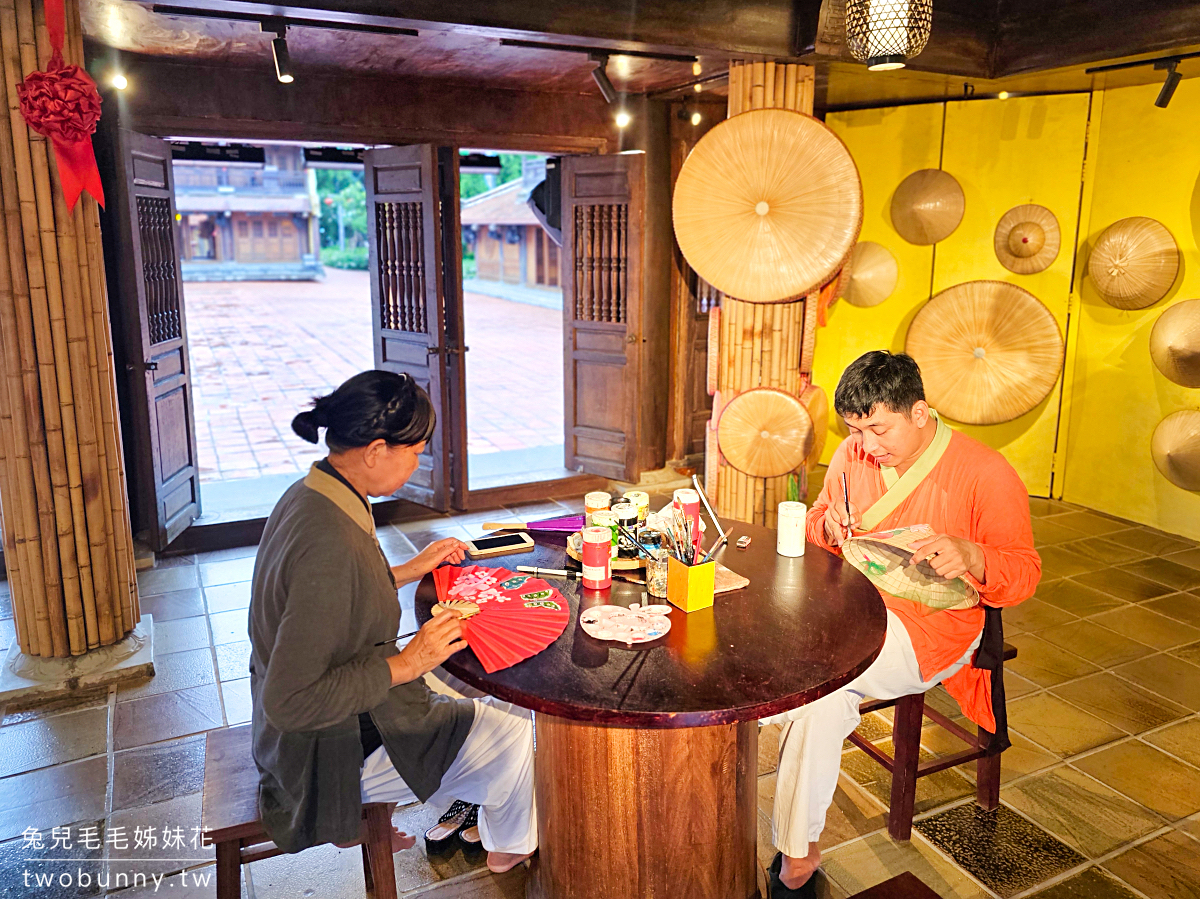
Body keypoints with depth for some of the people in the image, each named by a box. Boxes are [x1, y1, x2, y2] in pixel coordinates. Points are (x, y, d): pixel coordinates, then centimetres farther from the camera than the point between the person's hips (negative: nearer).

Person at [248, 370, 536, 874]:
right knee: (518, 730, 5)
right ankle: (510, 846, 34)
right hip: (338, 752, -9)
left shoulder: (309, 494, -5)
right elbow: (288, 702, -32)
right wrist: (405, 664, -25)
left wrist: (407, 571, 9)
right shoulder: (330, 544, -35)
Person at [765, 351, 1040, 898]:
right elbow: (816, 529, 16)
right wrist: (829, 527, -9)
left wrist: (970, 556, -31)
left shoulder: (986, 474, -10)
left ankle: (798, 854, -10)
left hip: (931, 626, -5)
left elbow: (1023, 572, -9)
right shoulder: (853, 455, 4)